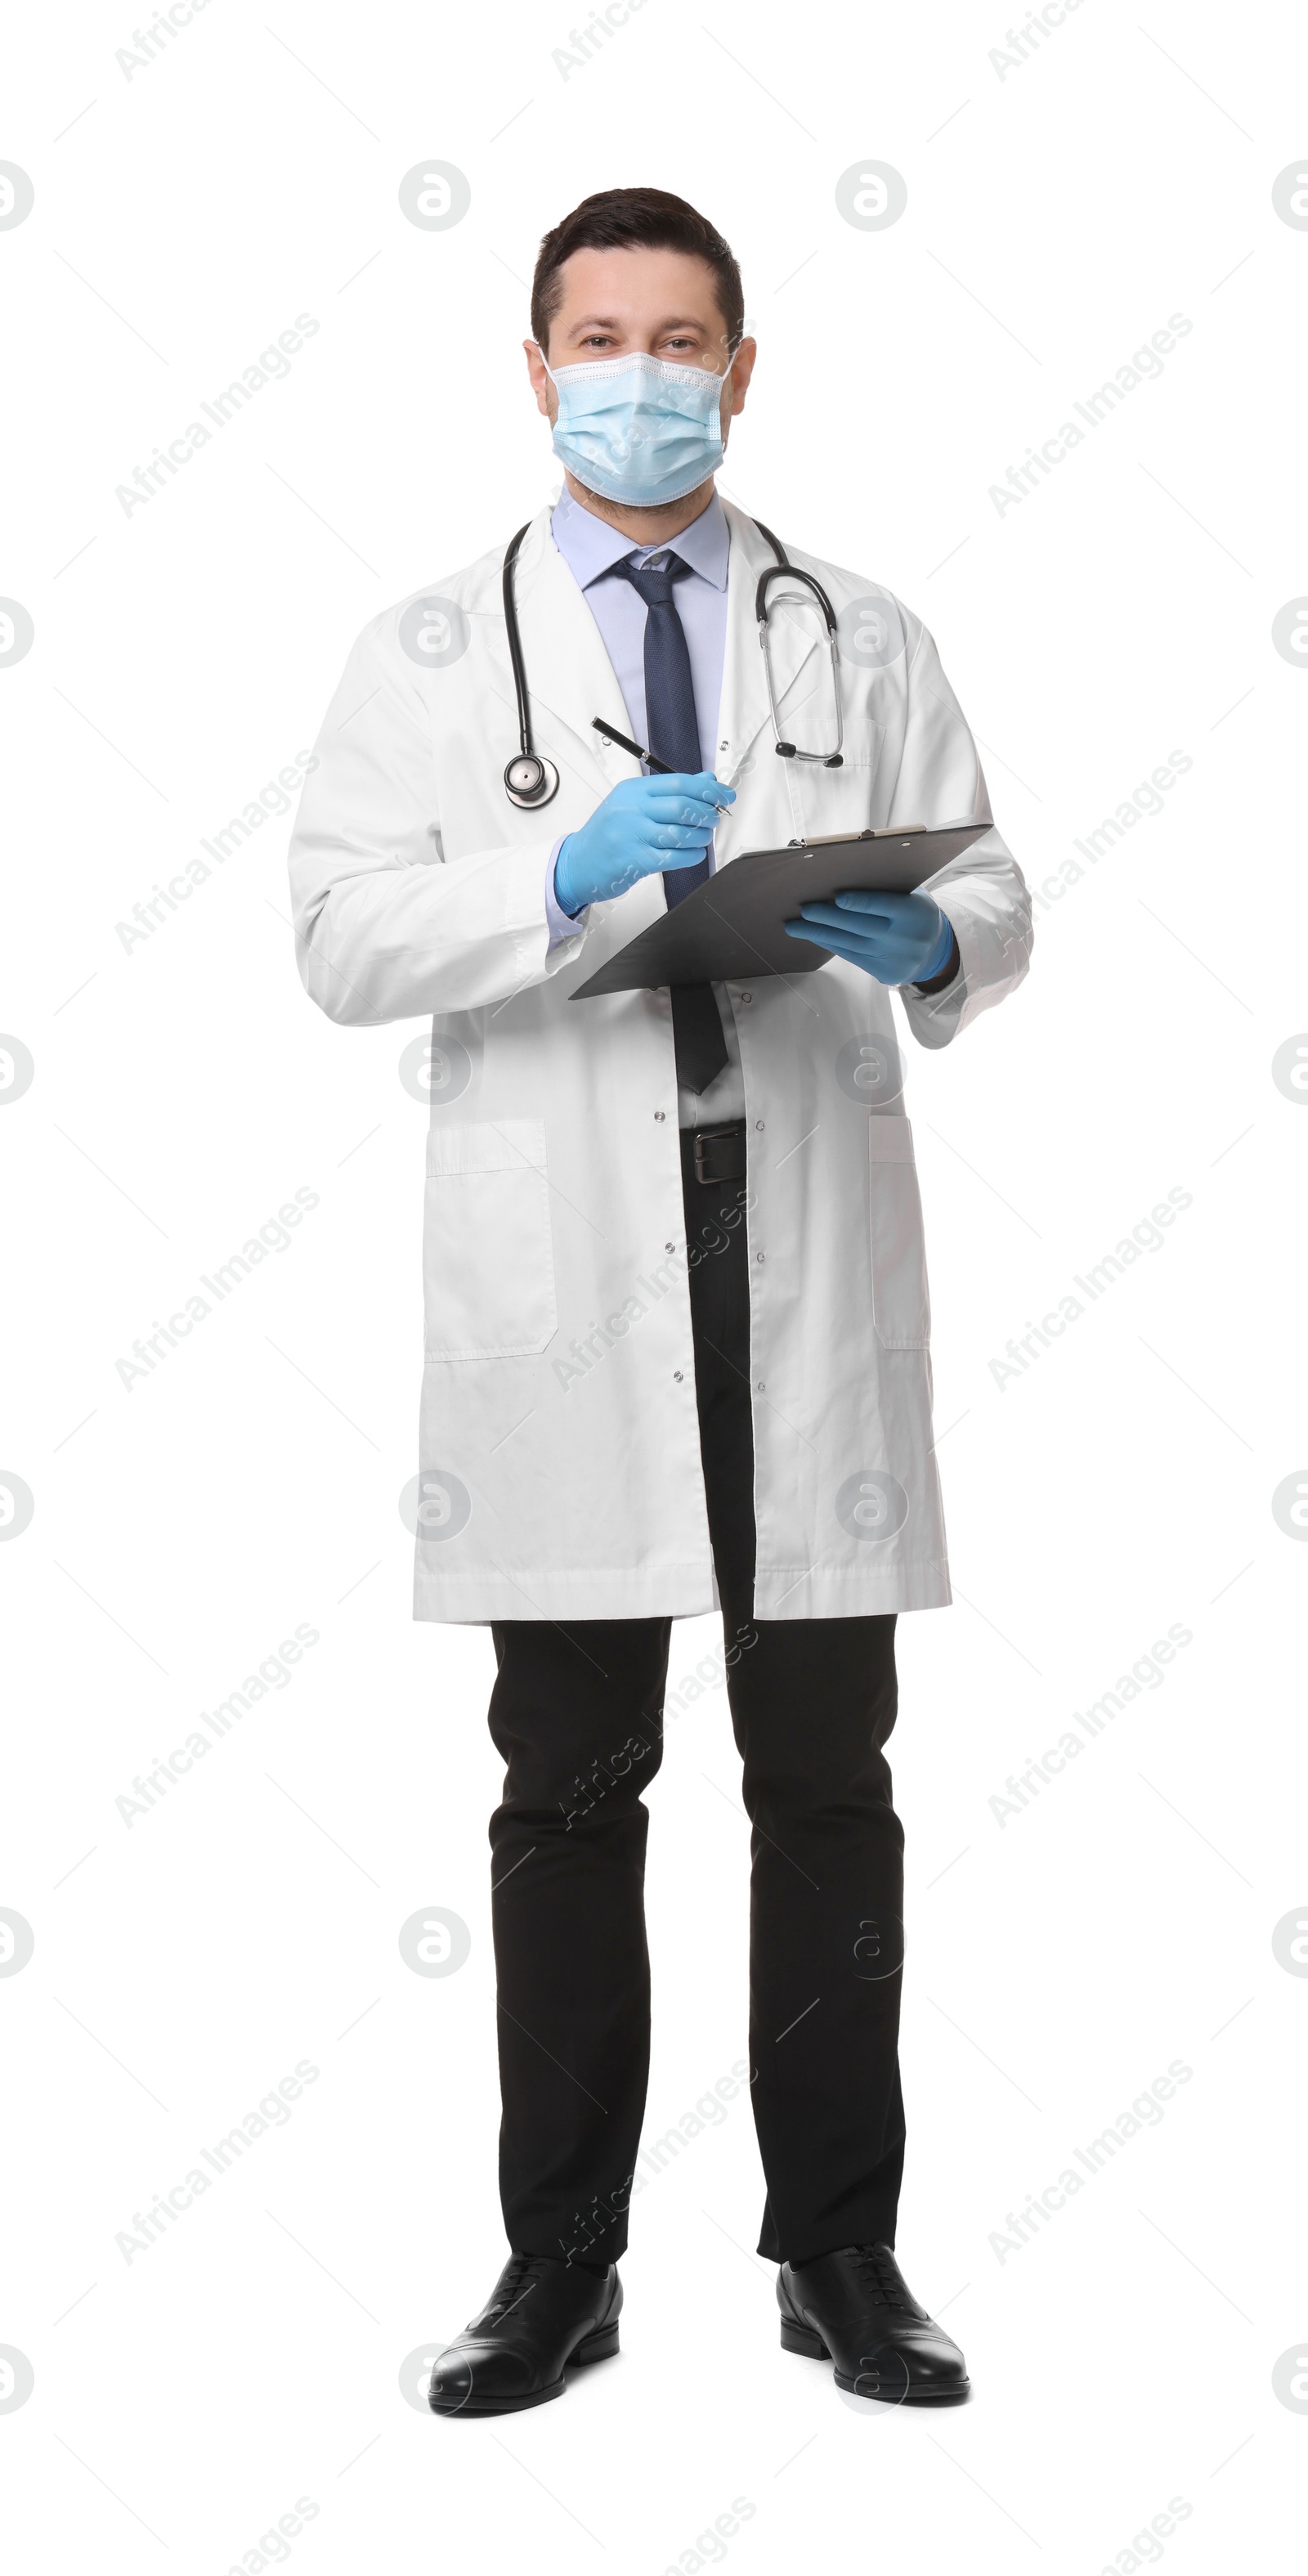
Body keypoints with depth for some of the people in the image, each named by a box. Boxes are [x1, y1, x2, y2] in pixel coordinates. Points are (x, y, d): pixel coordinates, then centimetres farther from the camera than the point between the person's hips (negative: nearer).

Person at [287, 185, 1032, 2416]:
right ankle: (560, 2267, 16)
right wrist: (562, 873, -17)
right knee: (568, 1792, 5)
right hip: (563, 1276, -1)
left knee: (828, 1784, 6)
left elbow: (997, 901, 11)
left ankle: (840, 2254, 17)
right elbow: (343, 937, -1)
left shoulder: (863, 640, 14)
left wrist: (929, 941, -13)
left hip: (812, 1256, 1)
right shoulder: (434, 649, 10)